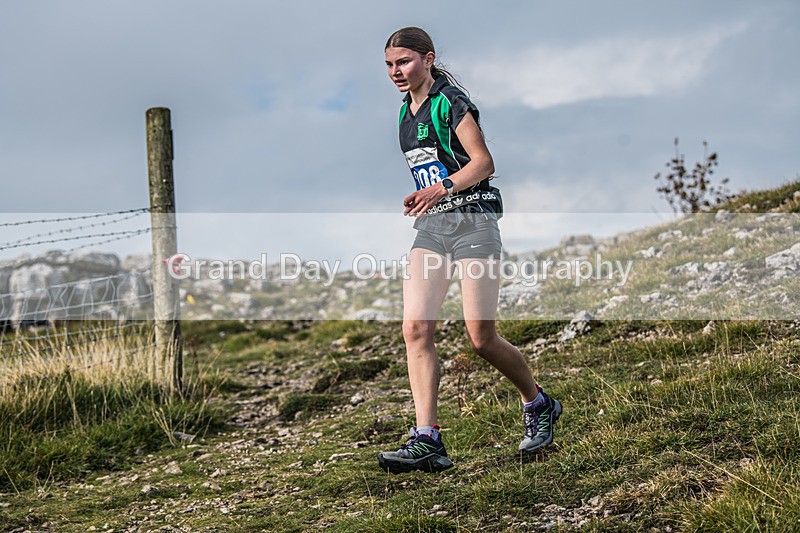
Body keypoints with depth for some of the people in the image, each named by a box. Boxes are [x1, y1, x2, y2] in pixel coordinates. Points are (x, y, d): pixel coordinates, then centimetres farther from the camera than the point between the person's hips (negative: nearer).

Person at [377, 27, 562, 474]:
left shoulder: (450, 101, -7)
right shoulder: (406, 113, 18)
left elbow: (483, 161, -12)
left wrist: (443, 188, -25)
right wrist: (420, 196, 11)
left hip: (472, 218, -7)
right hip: (431, 225, 7)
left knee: (482, 338, -6)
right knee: (416, 328, -11)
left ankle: (539, 406, 21)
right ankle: (427, 441, -12)